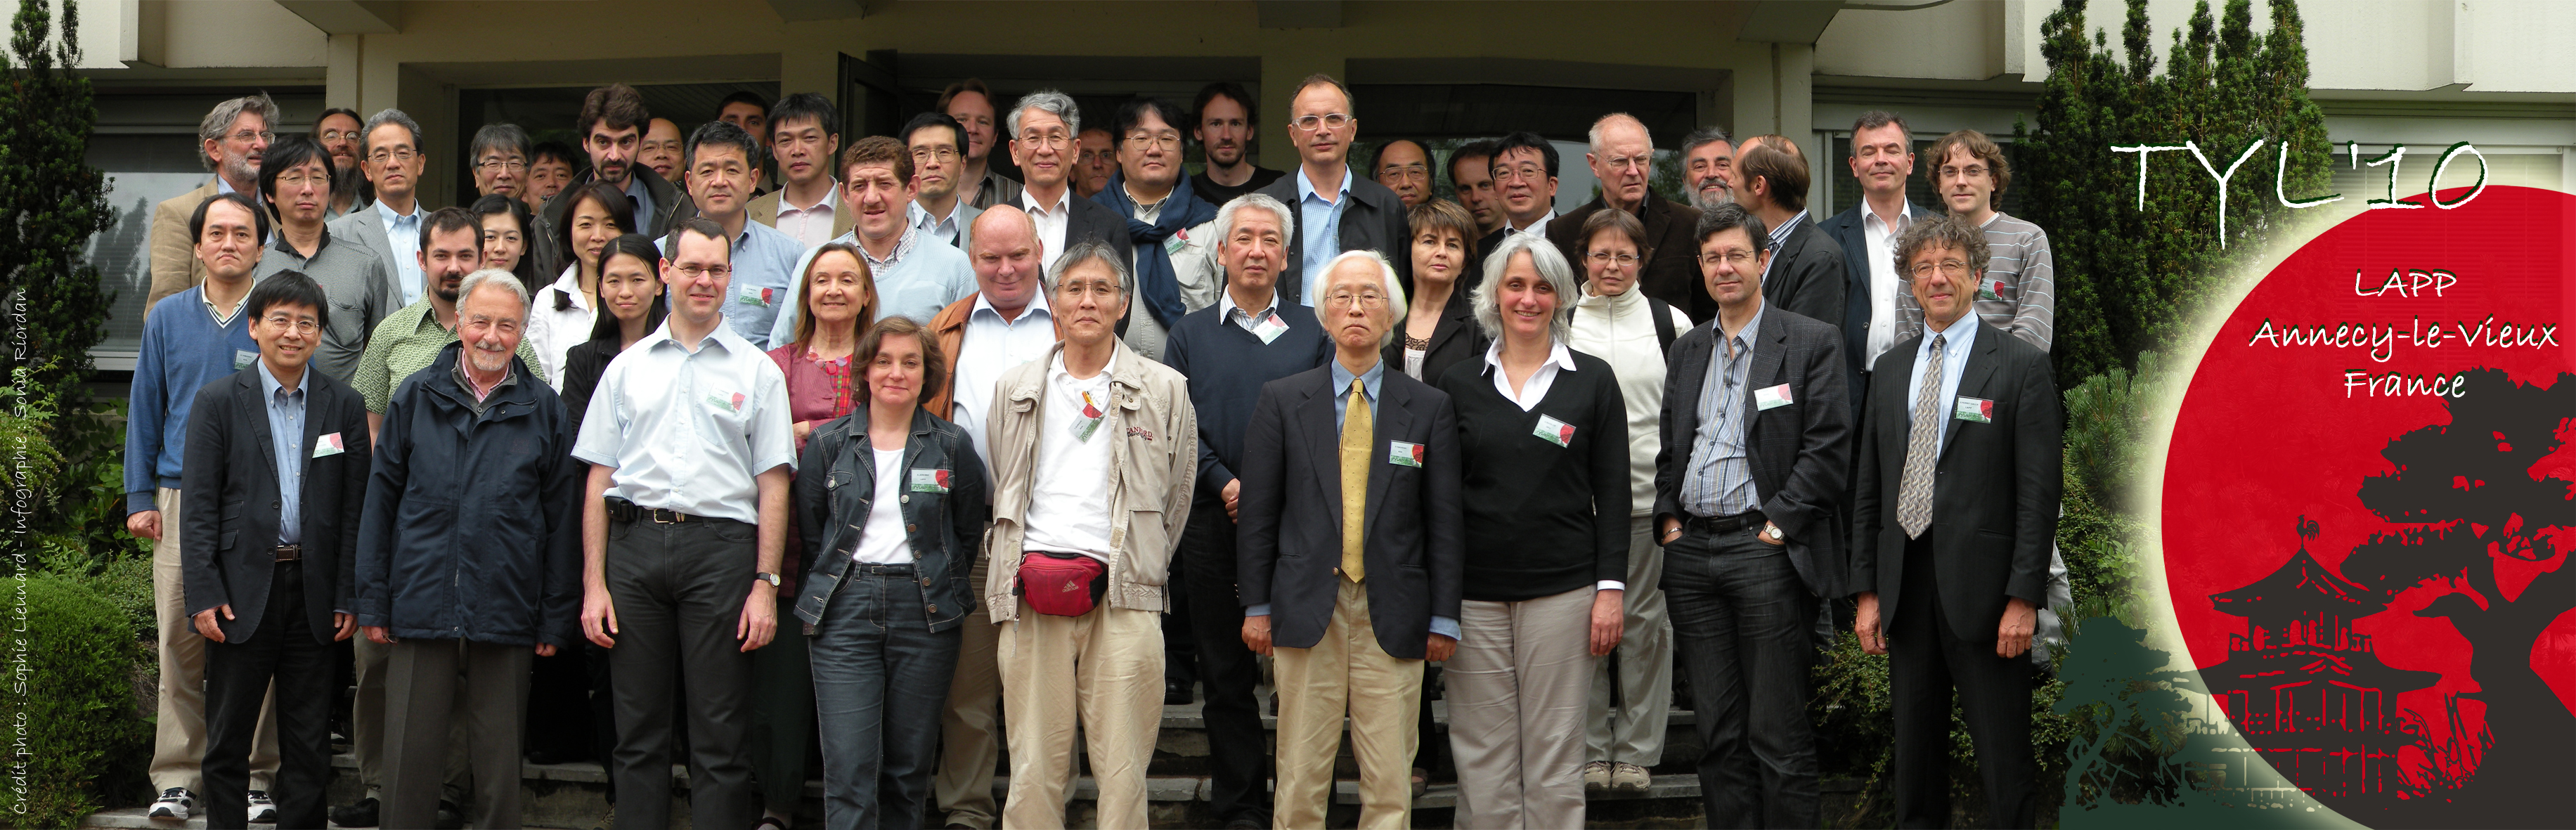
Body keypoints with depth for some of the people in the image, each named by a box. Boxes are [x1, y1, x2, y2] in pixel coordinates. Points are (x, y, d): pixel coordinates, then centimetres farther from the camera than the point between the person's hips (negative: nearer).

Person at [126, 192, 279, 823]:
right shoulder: (167, 320, 10)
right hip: (182, 496, 2)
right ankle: (176, 777, 8)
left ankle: (256, 776, 8)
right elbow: (145, 410, 14)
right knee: (179, 642, 0)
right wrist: (141, 498, 7)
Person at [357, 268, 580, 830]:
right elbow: (380, 503, 7)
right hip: (420, 609, 0)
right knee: (410, 756, 3)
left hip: (507, 615, 0)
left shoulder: (544, 411, 5)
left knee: (499, 761, 6)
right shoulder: (415, 399, 6)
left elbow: (561, 519, 5)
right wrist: (373, 603, 3)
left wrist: (556, 620, 2)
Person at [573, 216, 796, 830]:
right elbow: (598, 481, 11)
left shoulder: (756, 371, 9)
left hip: (721, 547, -2)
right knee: (639, 729, 6)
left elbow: (773, 486, 4)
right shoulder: (627, 367, 14)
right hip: (636, 544, 2)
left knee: (720, 737, 0)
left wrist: (766, 583, -6)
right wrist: (594, 584, 3)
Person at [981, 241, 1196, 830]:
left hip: (1124, 596, -2)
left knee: (1123, 770, -3)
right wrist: (1019, 568, 12)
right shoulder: (1015, 389, 15)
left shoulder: (1165, 390, 9)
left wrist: (1139, 571, 9)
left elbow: (1176, 500, 11)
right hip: (1032, 590, 2)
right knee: (1034, 769, 0)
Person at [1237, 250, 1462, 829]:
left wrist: (1443, 618, 1)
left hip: (1394, 617, 0)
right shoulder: (1282, 401, 7)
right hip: (1308, 609, 0)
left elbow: (1445, 520, 6)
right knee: (1301, 779, 2)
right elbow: (1259, 511, 6)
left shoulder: (1429, 408, 7)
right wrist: (1256, 605, 1)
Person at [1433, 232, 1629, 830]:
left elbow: (1612, 491, 4)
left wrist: (1610, 588, -3)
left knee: (1556, 754, 2)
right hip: (1473, 594, 1)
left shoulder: (1593, 381, 5)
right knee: (1482, 756, 3)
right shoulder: (1458, 385, 7)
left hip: (1563, 592, -1)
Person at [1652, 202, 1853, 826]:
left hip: (1766, 548, -5)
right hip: (1691, 551, 5)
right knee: (1717, 733, 9)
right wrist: (1668, 518, 7)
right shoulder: (1687, 350, 17)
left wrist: (1779, 524, -12)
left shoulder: (1812, 342, -1)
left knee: (1778, 736, -3)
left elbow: (1827, 447, -7)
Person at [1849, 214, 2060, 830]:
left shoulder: (2021, 365, -3)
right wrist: (1866, 591, 7)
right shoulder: (1890, 369, 13)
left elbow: (2039, 490, -7)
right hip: (1905, 587, 5)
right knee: (1915, 752, 12)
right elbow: (1869, 487, 13)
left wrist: (2024, 596, -13)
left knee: (2004, 757, 0)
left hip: (1982, 588, -5)